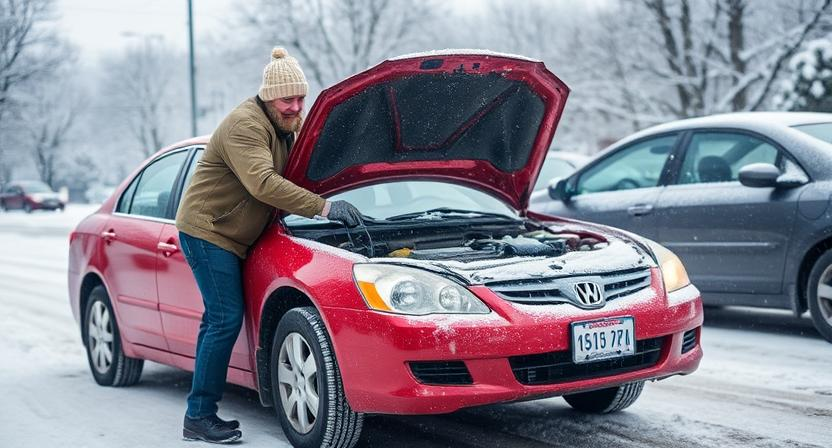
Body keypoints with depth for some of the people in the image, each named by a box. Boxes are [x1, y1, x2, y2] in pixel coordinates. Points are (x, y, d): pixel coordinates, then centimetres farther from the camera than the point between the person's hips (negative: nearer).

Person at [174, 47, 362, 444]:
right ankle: (198, 418, -6)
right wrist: (323, 207, -37)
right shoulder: (245, 126, -22)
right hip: (207, 229, -10)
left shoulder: (288, 125, 9)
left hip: (228, 235, 10)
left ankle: (201, 412, 21)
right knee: (226, 320, -12)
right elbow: (264, 184, -35)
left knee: (217, 320, 13)